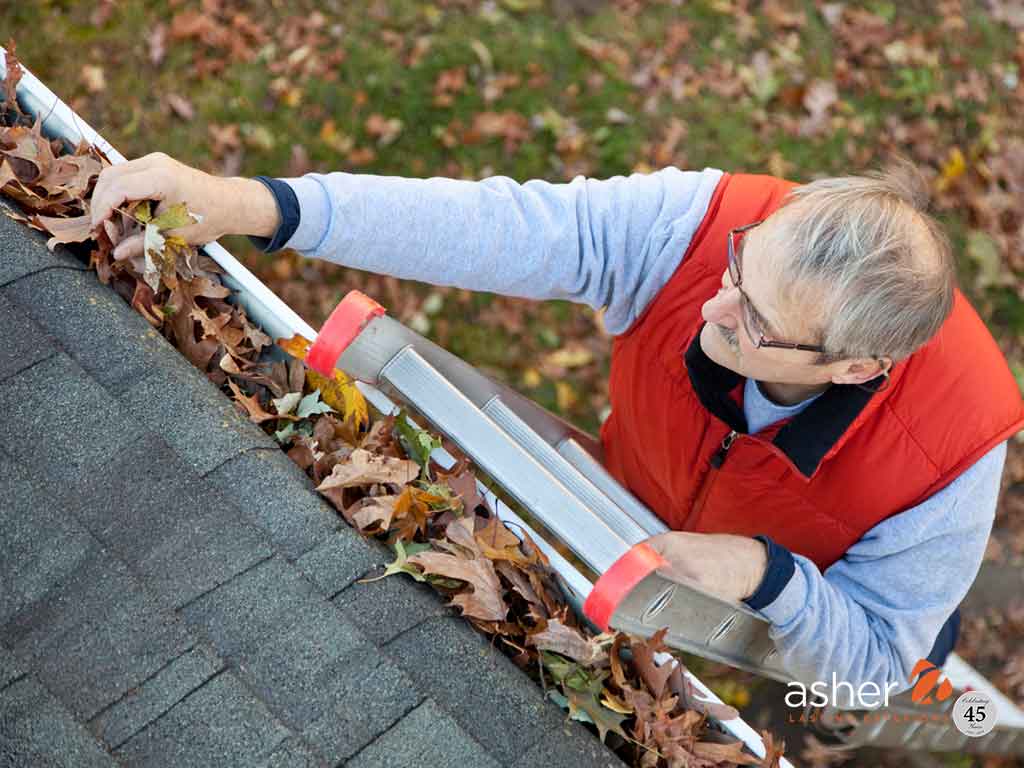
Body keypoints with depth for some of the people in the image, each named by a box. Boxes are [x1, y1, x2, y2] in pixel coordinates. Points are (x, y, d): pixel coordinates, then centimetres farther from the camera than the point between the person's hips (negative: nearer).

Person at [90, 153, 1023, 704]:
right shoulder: (700, 224, -38)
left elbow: (874, 660, -25)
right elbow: (489, 225, -45)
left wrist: (765, 577, -46)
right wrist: (249, 204, -54)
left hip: (803, 631, -2)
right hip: (632, 540, 2)